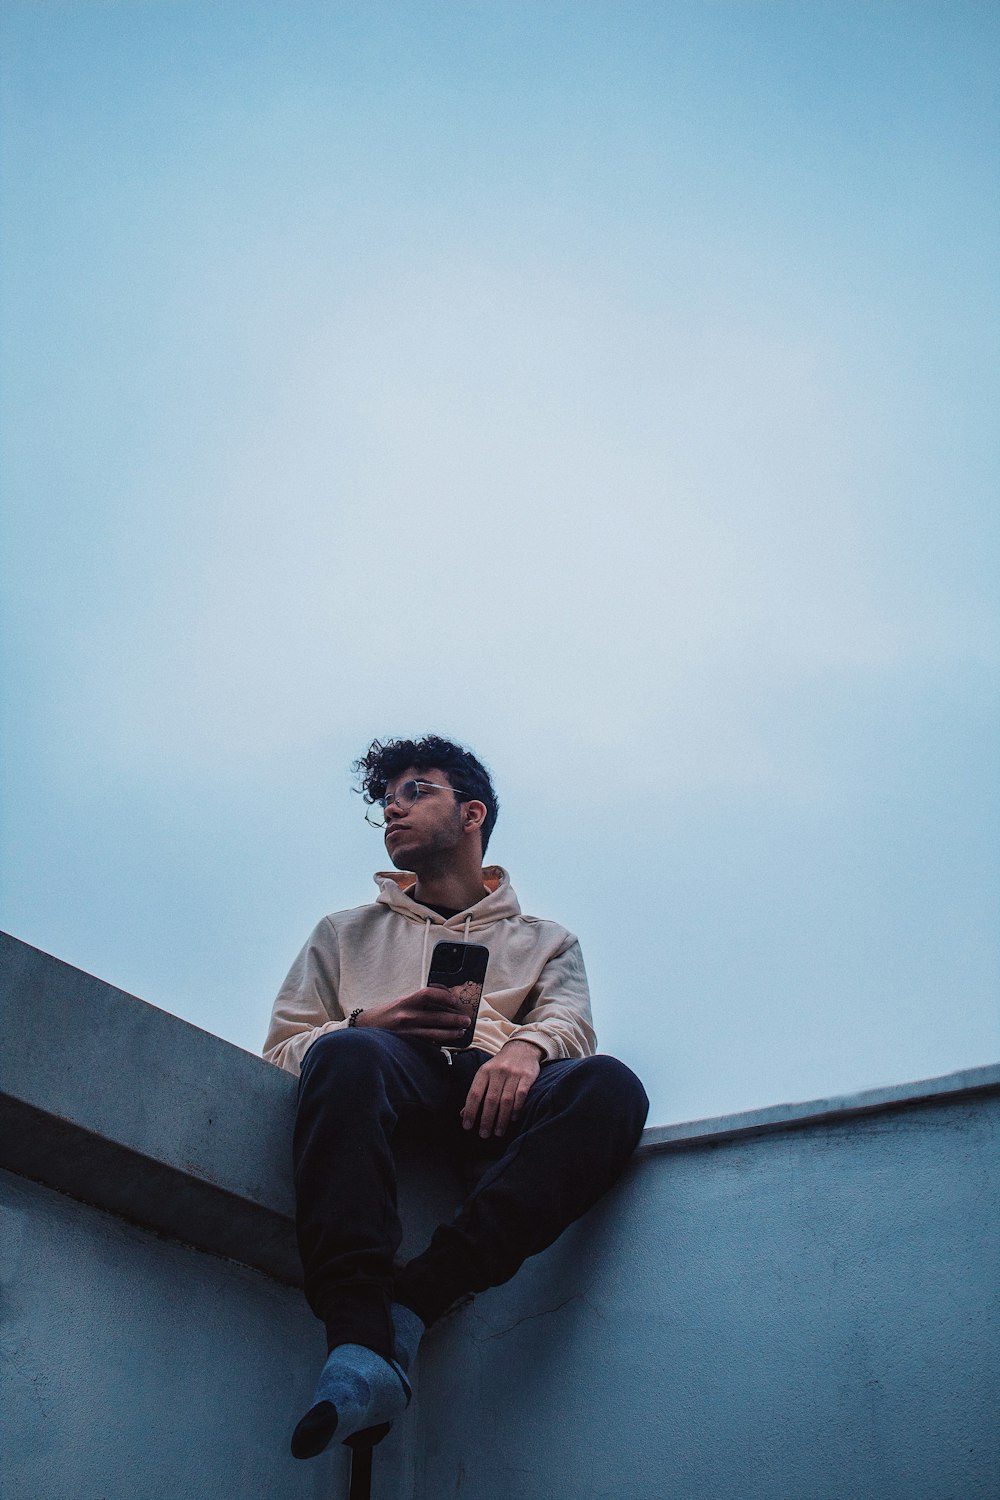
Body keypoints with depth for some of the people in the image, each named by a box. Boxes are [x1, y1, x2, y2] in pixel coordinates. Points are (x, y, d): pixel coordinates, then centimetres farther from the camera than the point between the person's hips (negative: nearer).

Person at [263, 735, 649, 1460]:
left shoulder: (545, 940, 31)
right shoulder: (347, 932, 32)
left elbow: (569, 1018, 8)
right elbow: (282, 1046, 19)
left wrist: (526, 1047, -18)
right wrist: (367, 1022, -4)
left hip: (494, 1088, 1)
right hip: (393, 1074, 0)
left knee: (610, 1085, -34)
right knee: (348, 1054, -38)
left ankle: (415, 1300, -42)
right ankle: (363, 1341, -47)